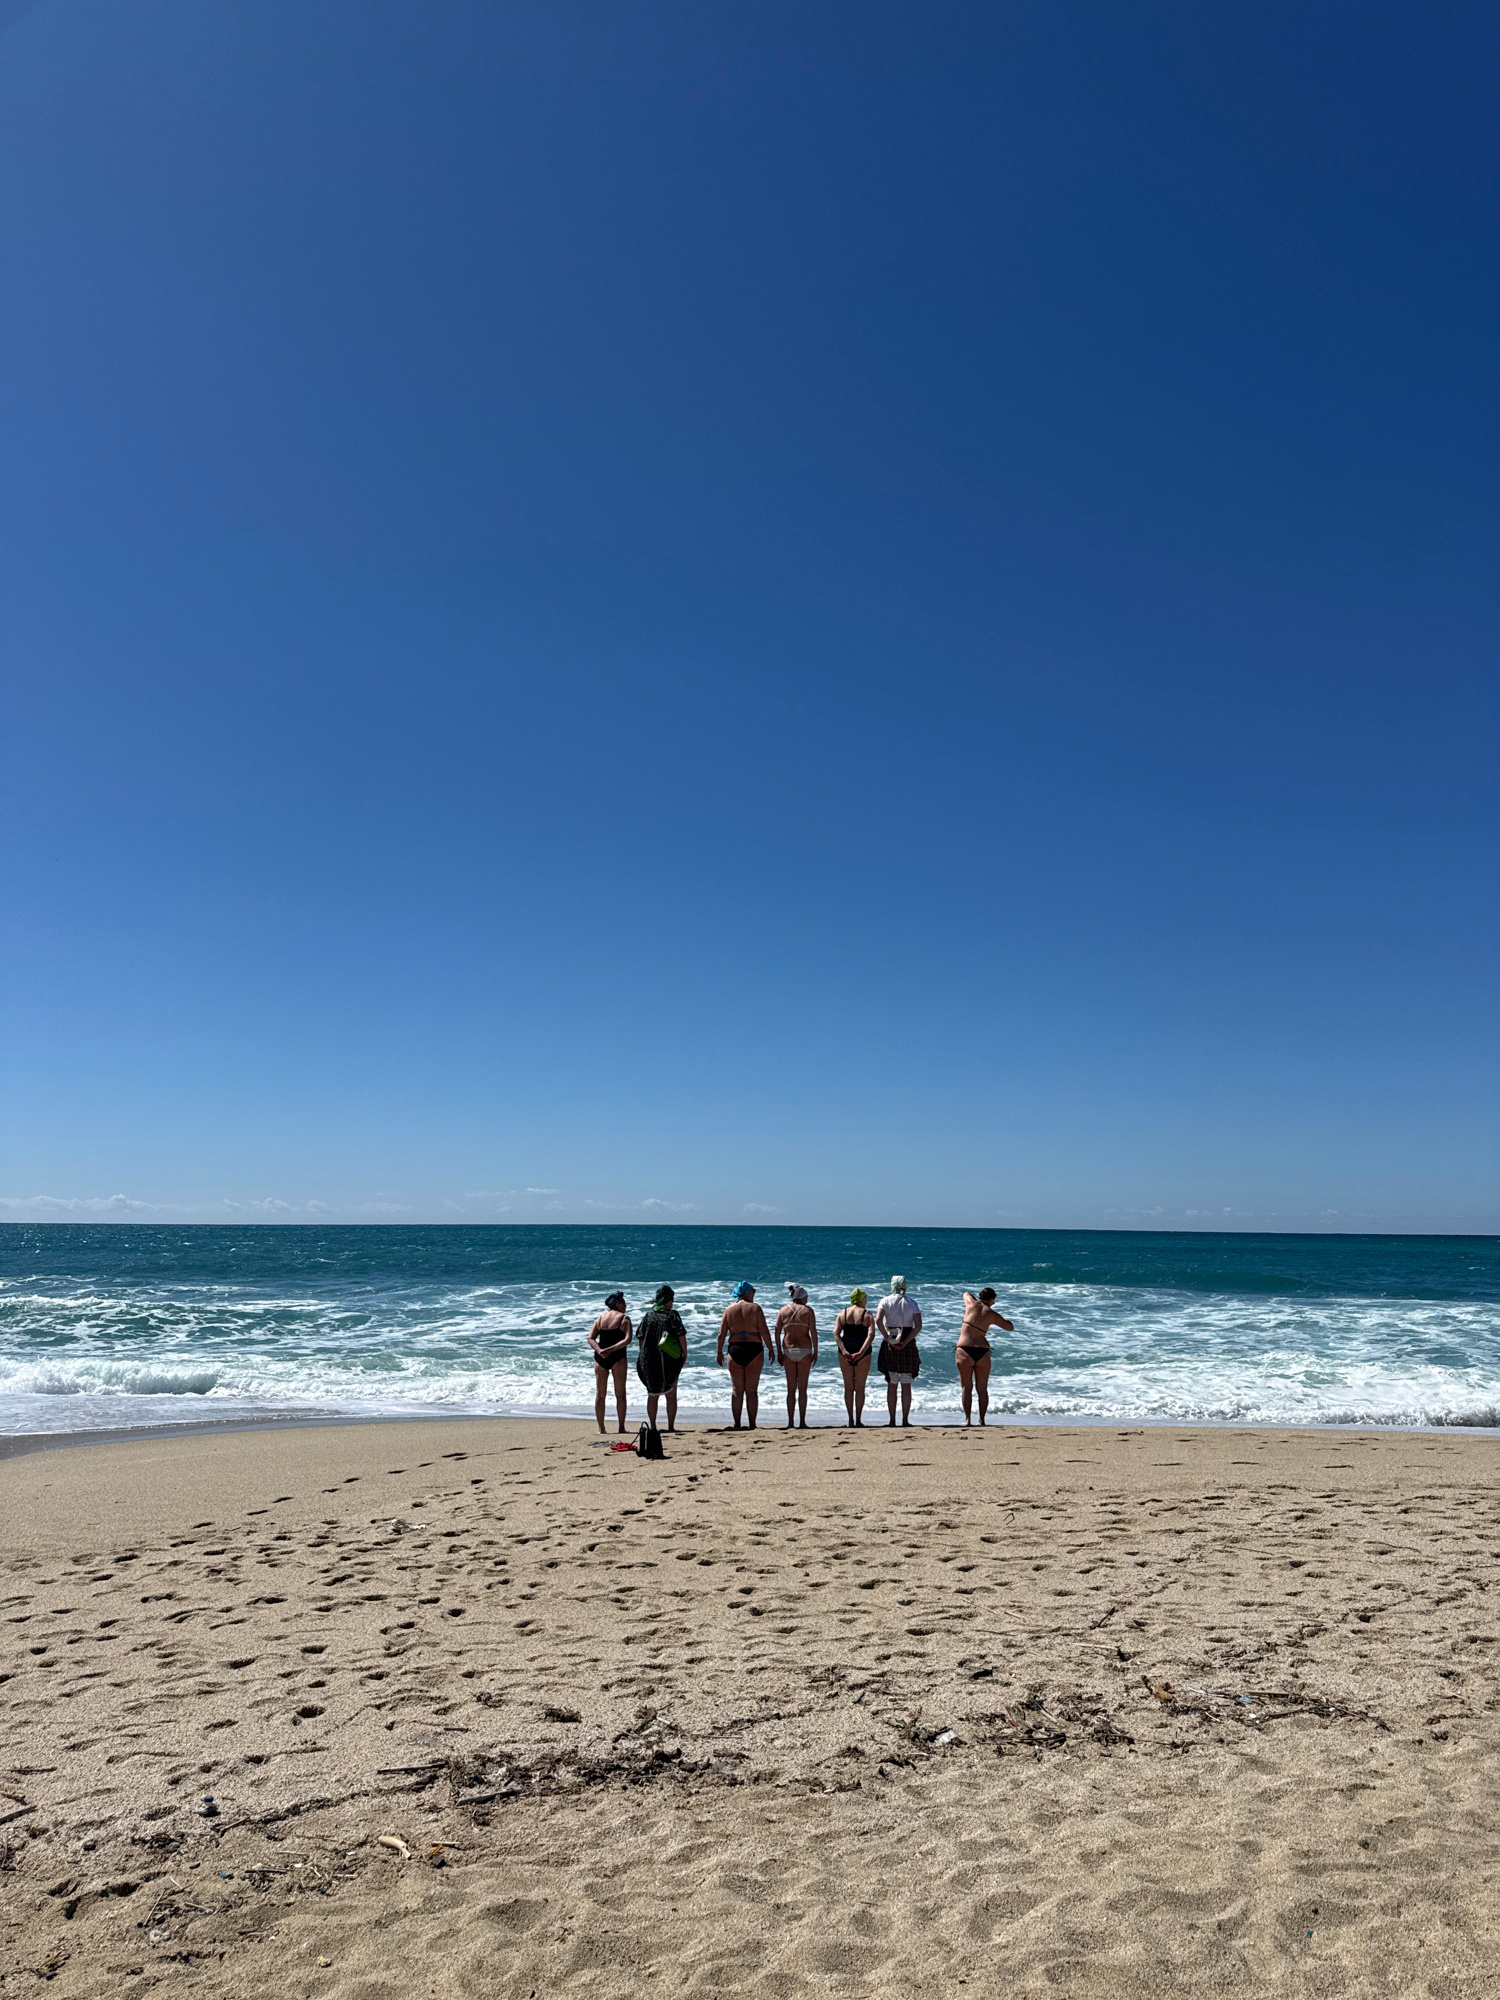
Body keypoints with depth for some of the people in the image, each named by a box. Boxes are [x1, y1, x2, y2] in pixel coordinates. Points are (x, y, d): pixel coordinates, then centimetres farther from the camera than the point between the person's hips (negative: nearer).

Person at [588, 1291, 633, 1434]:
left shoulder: (601, 1317, 11)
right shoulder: (624, 1318, -1)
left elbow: (591, 1338, 0)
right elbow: (627, 1340, -15)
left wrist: (599, 1351, -13)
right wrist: (611, 1349, -18)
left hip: (600, 1357, 4)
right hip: (617, 1358, -4)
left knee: (599, 1394, 10)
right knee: (620, 1394, 6)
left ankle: (601, 1429, 12)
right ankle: (621, 1428, 6)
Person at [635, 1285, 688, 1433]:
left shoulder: (647, 1317, 4)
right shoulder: (673, 1315, -6)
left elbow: (640, 1339, 4)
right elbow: (681, 1336, -11)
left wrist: (644, 1355, 13)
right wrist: (685, 1353, 0)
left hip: (649, 1360, 3)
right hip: (670, 1360, -3)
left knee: (652, 1395, 13)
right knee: (671, 1395, 8)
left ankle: (652, 1426, 12)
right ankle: (671, 1426, 5)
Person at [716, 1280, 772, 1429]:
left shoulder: (729, 1309, 3)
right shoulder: (755, 1308, -4)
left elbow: (721, 1334, 2)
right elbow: (764, 1331, -8)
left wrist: (719, 1352, 10)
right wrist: (770, 1349, 1)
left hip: (735, 1350, 2)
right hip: (754, 1350, -2)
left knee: (737, 1390, 7)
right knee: (752, 1390, 4)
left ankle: (737, 1423, 4)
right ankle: (752, 1424, 3)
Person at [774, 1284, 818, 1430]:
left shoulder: (783, 1310, 5)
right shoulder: (808, 1310, -1)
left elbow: (777, 1332, -1)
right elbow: (813, 1332, -7)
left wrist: (779, 1353, 3)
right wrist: (816, 1352, -2)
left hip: (788, 1351, 2)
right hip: (804, 1350, -2)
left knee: (791, 1388, 7)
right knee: (802, 1389, 4)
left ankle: (790, 1422, 3)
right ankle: (802, 1422, 2)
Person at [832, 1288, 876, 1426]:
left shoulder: (842, 1314, 5)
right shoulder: (867, 1315, -2)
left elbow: (836, 1334, -8)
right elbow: (871, 1335, -17)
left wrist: (844, 1351, -16)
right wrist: (861, 1353, -22)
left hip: (845, 1353, 2)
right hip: (862, 1354, -2)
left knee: (848, 1387, 12)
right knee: (860, 1388, 7)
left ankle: (850, 1420, 14)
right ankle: (858, 1421, 7)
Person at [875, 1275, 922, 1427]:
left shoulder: (885, 1301, 1)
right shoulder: (912, 1303, 3)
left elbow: (878, 1320, -17)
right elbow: (918, 1326, -10)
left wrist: (887, 1338, -11)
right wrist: (905, 1342, -12)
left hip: (889, 1345, 0)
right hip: (908, 1345, 0)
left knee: (891, 1385, 7)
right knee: (906, 1385, 6)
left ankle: (892, 1420, 7)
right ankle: (905, 1420, 4)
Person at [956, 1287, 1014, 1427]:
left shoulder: (972, 1303, 3)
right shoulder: (992, 1314, 3)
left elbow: (966, 1293, 28)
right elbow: (1010, 1328, 15)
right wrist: (1004, 1319, 32)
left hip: (965, 1350, 0)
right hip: (983, 1352, 0)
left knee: (967, 1387, 6)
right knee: (982, 1388, 11)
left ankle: (967, 1419, 1)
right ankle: (981, 1420, 9)